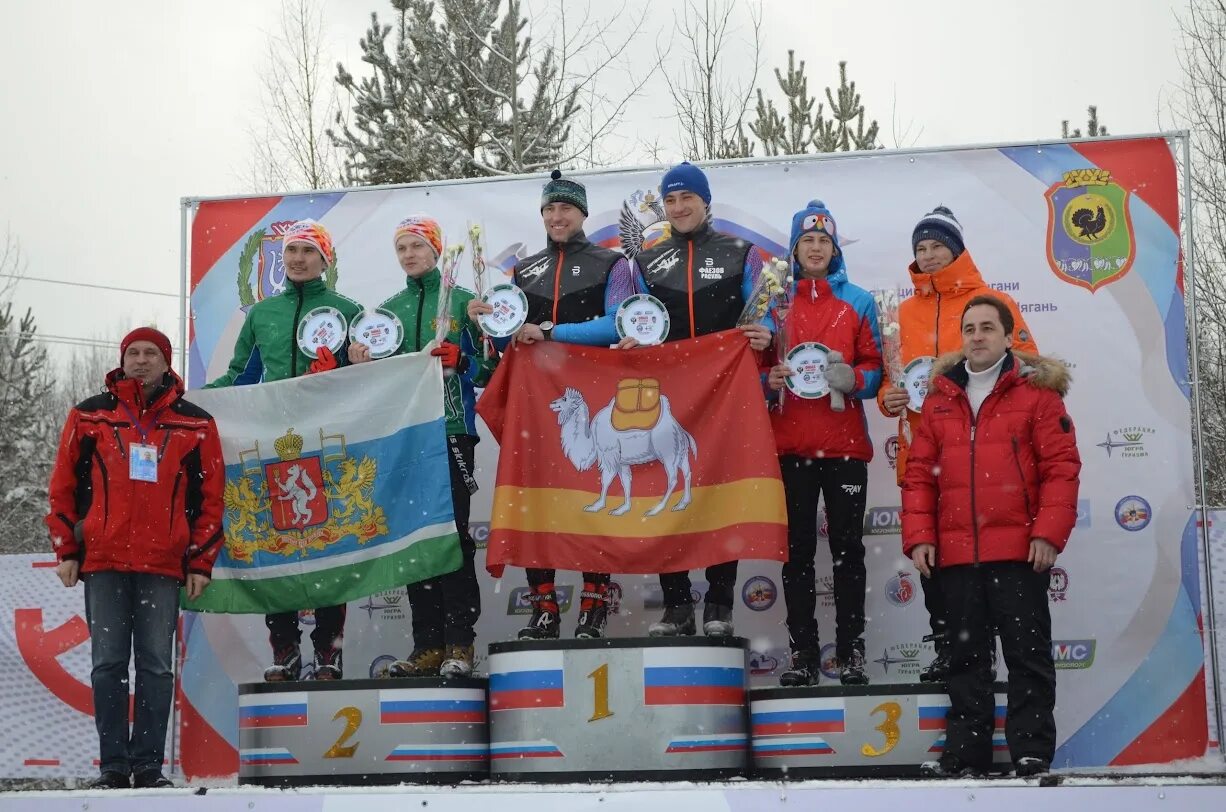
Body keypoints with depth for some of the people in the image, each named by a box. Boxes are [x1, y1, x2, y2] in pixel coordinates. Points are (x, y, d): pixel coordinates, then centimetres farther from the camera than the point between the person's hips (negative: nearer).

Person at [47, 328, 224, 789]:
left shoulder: (195, 424, 9)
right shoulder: (90, 416, 9)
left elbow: (209, 496, 8)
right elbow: (64, 486, 10)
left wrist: (201, 563, 3)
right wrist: (66, 551, 4)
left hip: (164, 564, 0)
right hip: (102, 562, 0)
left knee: (156, 666, 0)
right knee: (108, 664, 1)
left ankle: (149, 765, 4)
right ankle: (112, 766, 5)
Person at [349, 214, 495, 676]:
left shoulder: (462, 301, 5)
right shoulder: (388, 309, 17)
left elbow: (487, 370, 2)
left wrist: (459, 361, -16)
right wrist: (362, 366, -2)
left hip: (451, 431, -4)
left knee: (452, 531, -9)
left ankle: (460, 644, -7)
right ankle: (427, 646, 7)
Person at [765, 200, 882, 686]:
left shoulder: (858, 302, 8)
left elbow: (875, 367, 6)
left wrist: (850, 378, -14)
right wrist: (769, 379, -13)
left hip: (845, 443, 0)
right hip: (790, 442, 1)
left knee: (847, 546, 1)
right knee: (798, 548, 1)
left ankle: (851, 651, 6)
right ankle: (803, 652, 6)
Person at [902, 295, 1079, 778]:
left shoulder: (1036, 392, 1)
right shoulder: (940, 398, 13)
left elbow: (1061, 466, -4)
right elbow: (919, 473, 11)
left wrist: (1049, 532, -13)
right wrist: (918, 536, 2)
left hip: (1020, 553, -4)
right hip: (956, 553, 4)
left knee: (1027, 652, 0)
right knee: (966, 656, 9)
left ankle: (1032, 752, 4)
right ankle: (965, 753, 15)